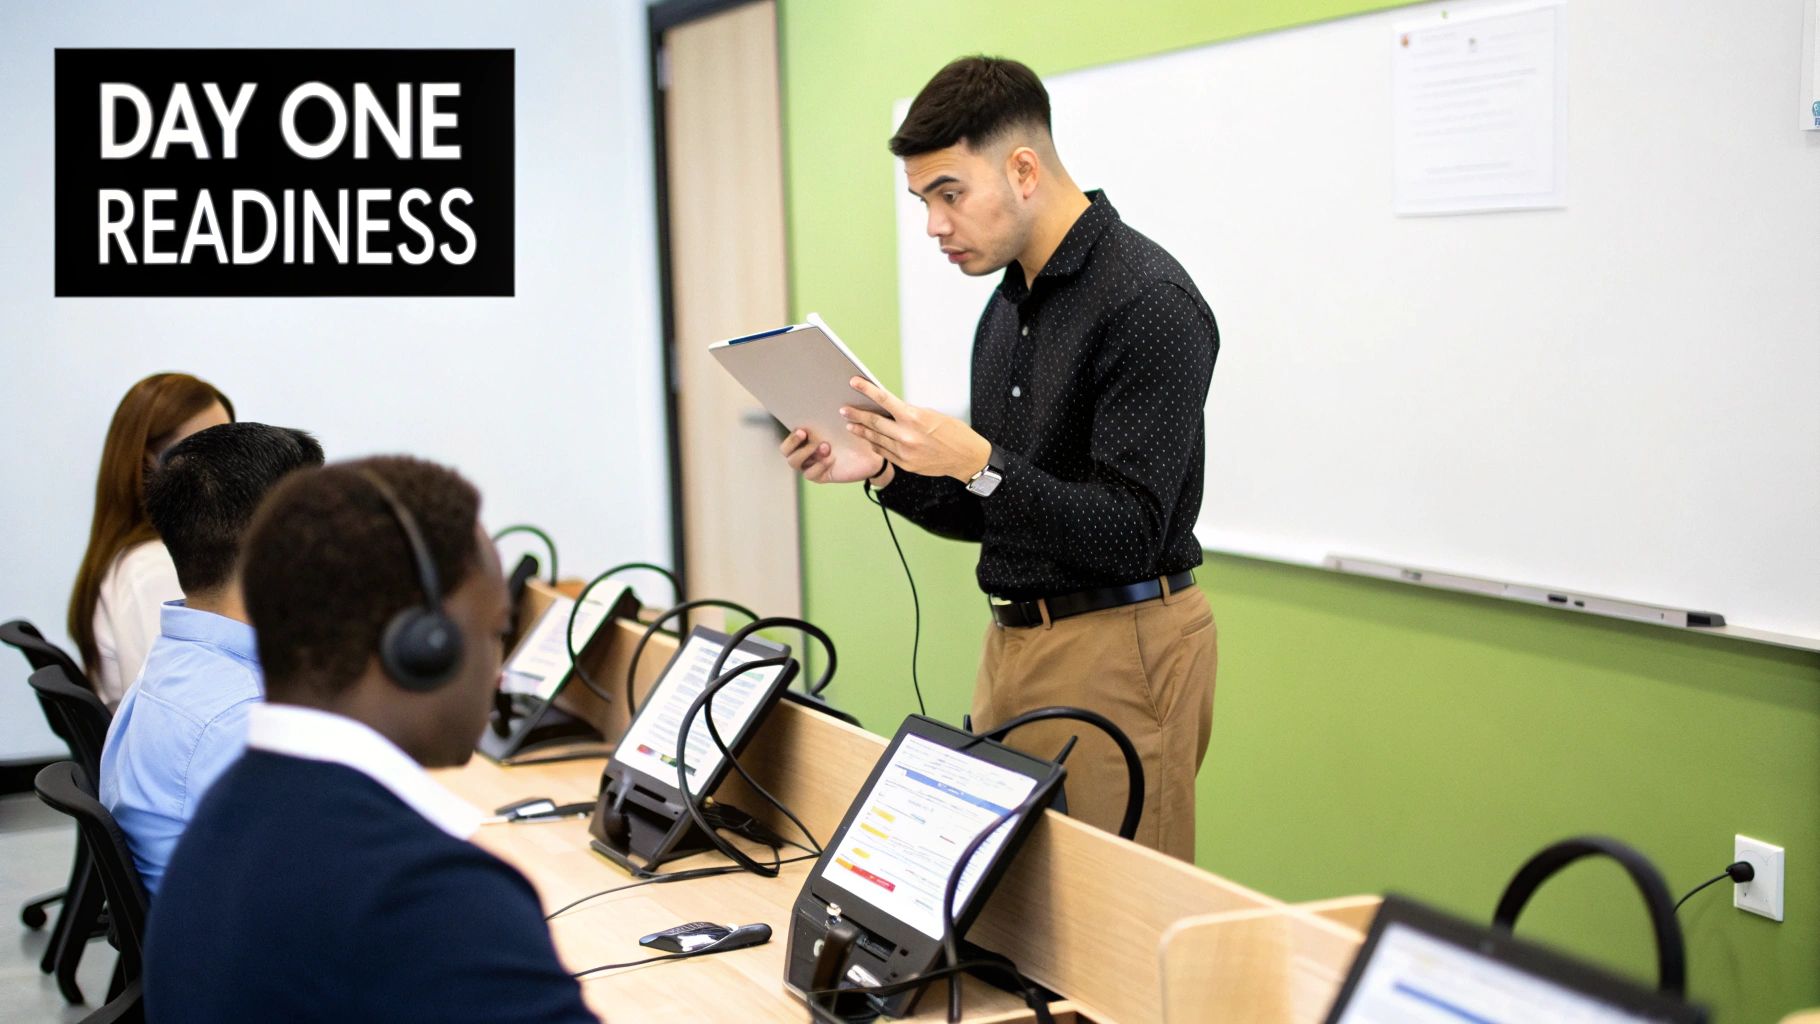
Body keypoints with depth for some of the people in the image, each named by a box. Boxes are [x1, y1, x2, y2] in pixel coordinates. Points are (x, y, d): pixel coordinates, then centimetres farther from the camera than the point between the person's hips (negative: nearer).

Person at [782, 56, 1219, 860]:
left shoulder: (1147, 302, -16)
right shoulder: (1007, 309, 12)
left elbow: (1127, 536, -20)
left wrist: (976, 463, -28)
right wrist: (888, 473, 2)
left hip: (1119, 650, -8)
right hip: (1014, 642, 8)